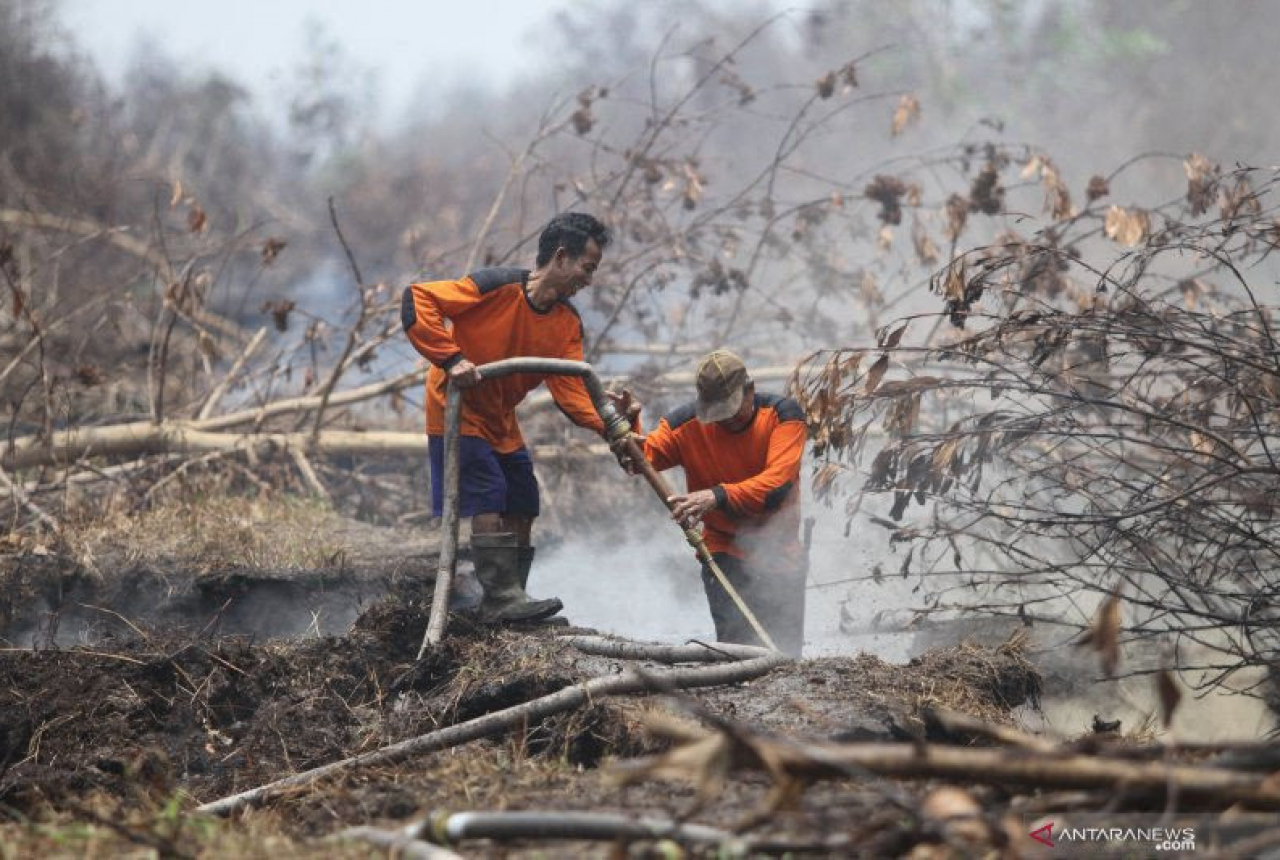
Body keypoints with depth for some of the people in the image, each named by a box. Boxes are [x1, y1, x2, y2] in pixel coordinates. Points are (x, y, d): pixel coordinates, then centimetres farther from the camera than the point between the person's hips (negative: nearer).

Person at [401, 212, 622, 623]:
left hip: (501, 423, 8)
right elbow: (417, 300, -28)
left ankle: (508, 601, 15)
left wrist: (608, 426, -26)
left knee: (522, 509, 7)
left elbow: (570, 390, -8)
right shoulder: (496, 288, -24)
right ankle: (502, 598, -14)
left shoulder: (568, 323, -2)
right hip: (458, 413, -8)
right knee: (489, 502, -16)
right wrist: (451, 359, -34)